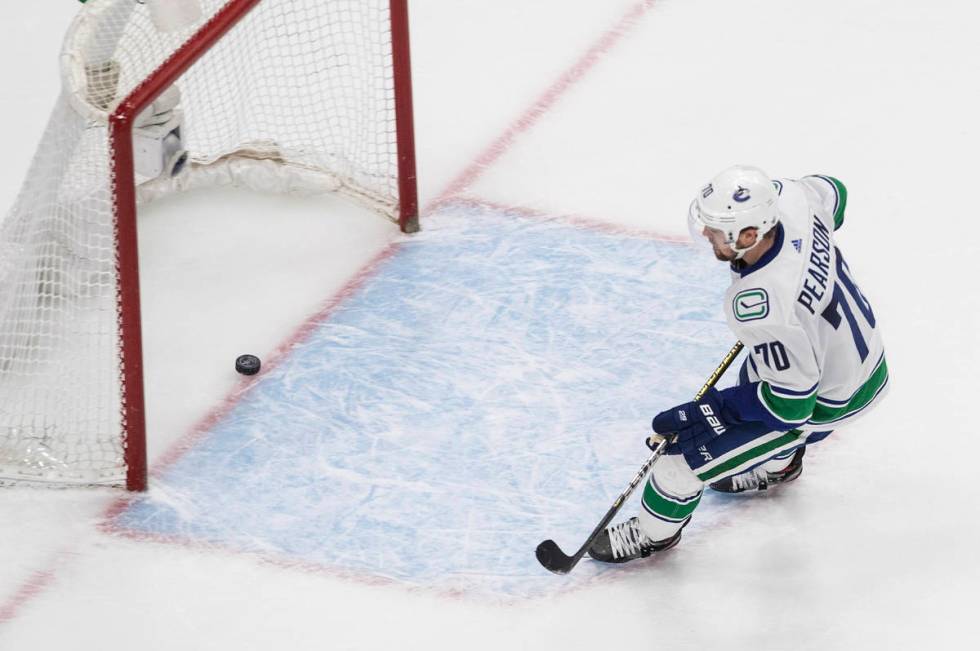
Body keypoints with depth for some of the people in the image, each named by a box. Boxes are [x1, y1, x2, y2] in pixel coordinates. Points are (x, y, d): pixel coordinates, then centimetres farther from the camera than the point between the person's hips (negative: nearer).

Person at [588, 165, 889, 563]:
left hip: (824, 402, -8)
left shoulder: (759, 308, -40)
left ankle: (653, 534, 28)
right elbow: (832, 193, 6)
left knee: (691, 446, 2)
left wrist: (712, 409, -20)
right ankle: (779, 464, 63)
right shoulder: (787, 197, -21)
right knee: (755, 373, 36)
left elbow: (793, 402, -30)